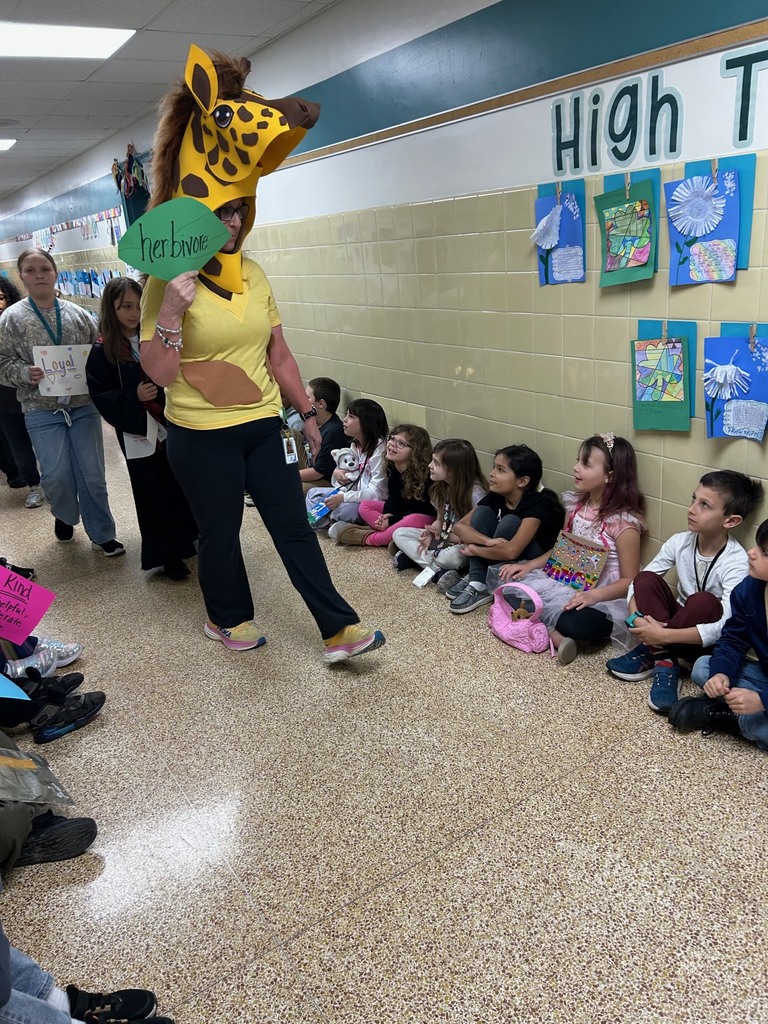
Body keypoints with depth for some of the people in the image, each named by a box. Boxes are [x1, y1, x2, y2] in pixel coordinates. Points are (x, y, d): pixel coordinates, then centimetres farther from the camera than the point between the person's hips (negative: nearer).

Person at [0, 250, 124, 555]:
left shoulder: (78, 314, 4)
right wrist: (25, 373, -19)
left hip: (84, 406, 1)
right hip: (42, 411, -1)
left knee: (92, 475, 4)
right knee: (57, 476, -3)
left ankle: (101, 533, 19)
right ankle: (65, 516, 30)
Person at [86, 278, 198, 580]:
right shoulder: (103, 351, -4)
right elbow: (100, 396, -6)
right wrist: (134, 397, -19)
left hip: (172, 426, 3)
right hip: (137, 433, -2)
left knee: (183, 485, 10)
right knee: (153, 495, 4)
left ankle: (188, 540, 32)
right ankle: (167, 555, 17)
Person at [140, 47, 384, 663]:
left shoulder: (254, 276, 7)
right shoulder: (168, 282, -8)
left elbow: (279, 353, 12)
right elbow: (160, 372, -14)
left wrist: (307, 411, 13)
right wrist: (172, 308, -27)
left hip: (263, 427, 4)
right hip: (202, 437, -4)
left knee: (294, 525, 4)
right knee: (221, 532, 10)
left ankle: (339, 631, 7)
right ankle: (229, 619, 35)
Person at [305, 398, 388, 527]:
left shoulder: (379, 447, -19)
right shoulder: (355, 444, 9)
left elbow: (376, 492, -24)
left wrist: (343, 497, -29)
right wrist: (337, 473, -8)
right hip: (357, 494, 9)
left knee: (344, 509, -34)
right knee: (313, 493, 3)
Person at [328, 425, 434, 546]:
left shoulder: (424, 474, -24)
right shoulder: (392, 467, -3)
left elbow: (419, 508, -21)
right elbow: (394, 497, 5)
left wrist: (391, 520, -22)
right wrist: (388, 514, -15)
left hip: (425, 517, -8)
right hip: (399, 511, 8)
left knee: (413, 520, -40)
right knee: (364, 506, 2)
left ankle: (367, 539, -27)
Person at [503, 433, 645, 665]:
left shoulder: (624, 522, -17)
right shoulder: (575, 505, 3)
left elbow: (629, 581, -14)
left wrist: (594, 595, -30)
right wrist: (530, 565, -1)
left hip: (604, 600, -7)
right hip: (567, 585, 7)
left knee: (576, 623, -39)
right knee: (514, 579, -13)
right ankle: (554, 634, -22)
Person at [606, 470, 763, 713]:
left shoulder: (736, 562, -24)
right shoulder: (680, 542, -10)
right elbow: (639, 583, -7)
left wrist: (663, 635, -36)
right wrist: (636, 618, -28)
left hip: (709, 643, -4)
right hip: (677, 622, 4)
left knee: (704, 602, -35)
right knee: (646, 579, -21)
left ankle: (650, 652, -19)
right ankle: (663, 661, -22)